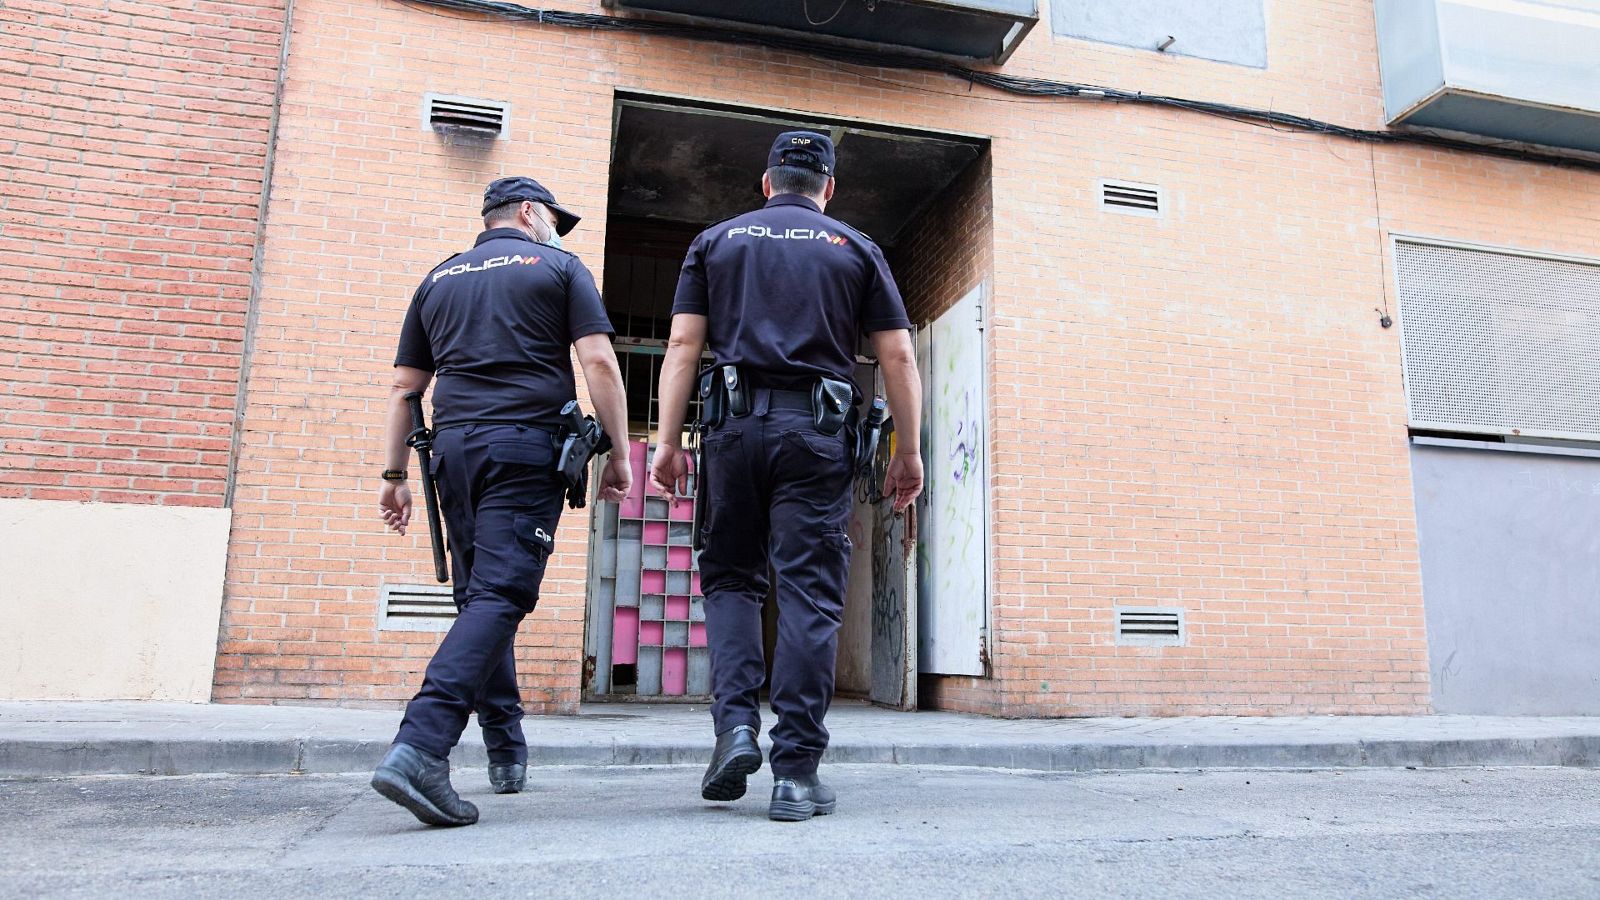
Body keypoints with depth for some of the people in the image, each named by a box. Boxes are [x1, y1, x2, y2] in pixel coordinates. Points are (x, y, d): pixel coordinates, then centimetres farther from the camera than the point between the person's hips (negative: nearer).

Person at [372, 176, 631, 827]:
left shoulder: (439, 278, 21)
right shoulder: (558, 267, 9)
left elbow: (404, 388, 17)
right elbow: (599, 363, -4)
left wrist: (394, 473, 18)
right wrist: (619, 454, -1)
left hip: (454, 445, 5)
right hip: (527, 444, -5)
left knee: (479, 596, 13)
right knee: (500, 596, -11)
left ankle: (506, 750, 19)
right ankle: (419, 748, -24)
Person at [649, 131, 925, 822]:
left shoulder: (717, 240, 16)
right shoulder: (855, 249, 14)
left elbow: (683, 345, 5)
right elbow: (898, 357, 7)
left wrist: (669, 440, 4)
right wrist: (909, 452, 10)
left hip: (736, 426, 1)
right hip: (817, 433, -1)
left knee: (729, 578, 14)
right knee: (810, 595, -1)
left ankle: (735, 723, -2)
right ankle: (796, 772, 0)